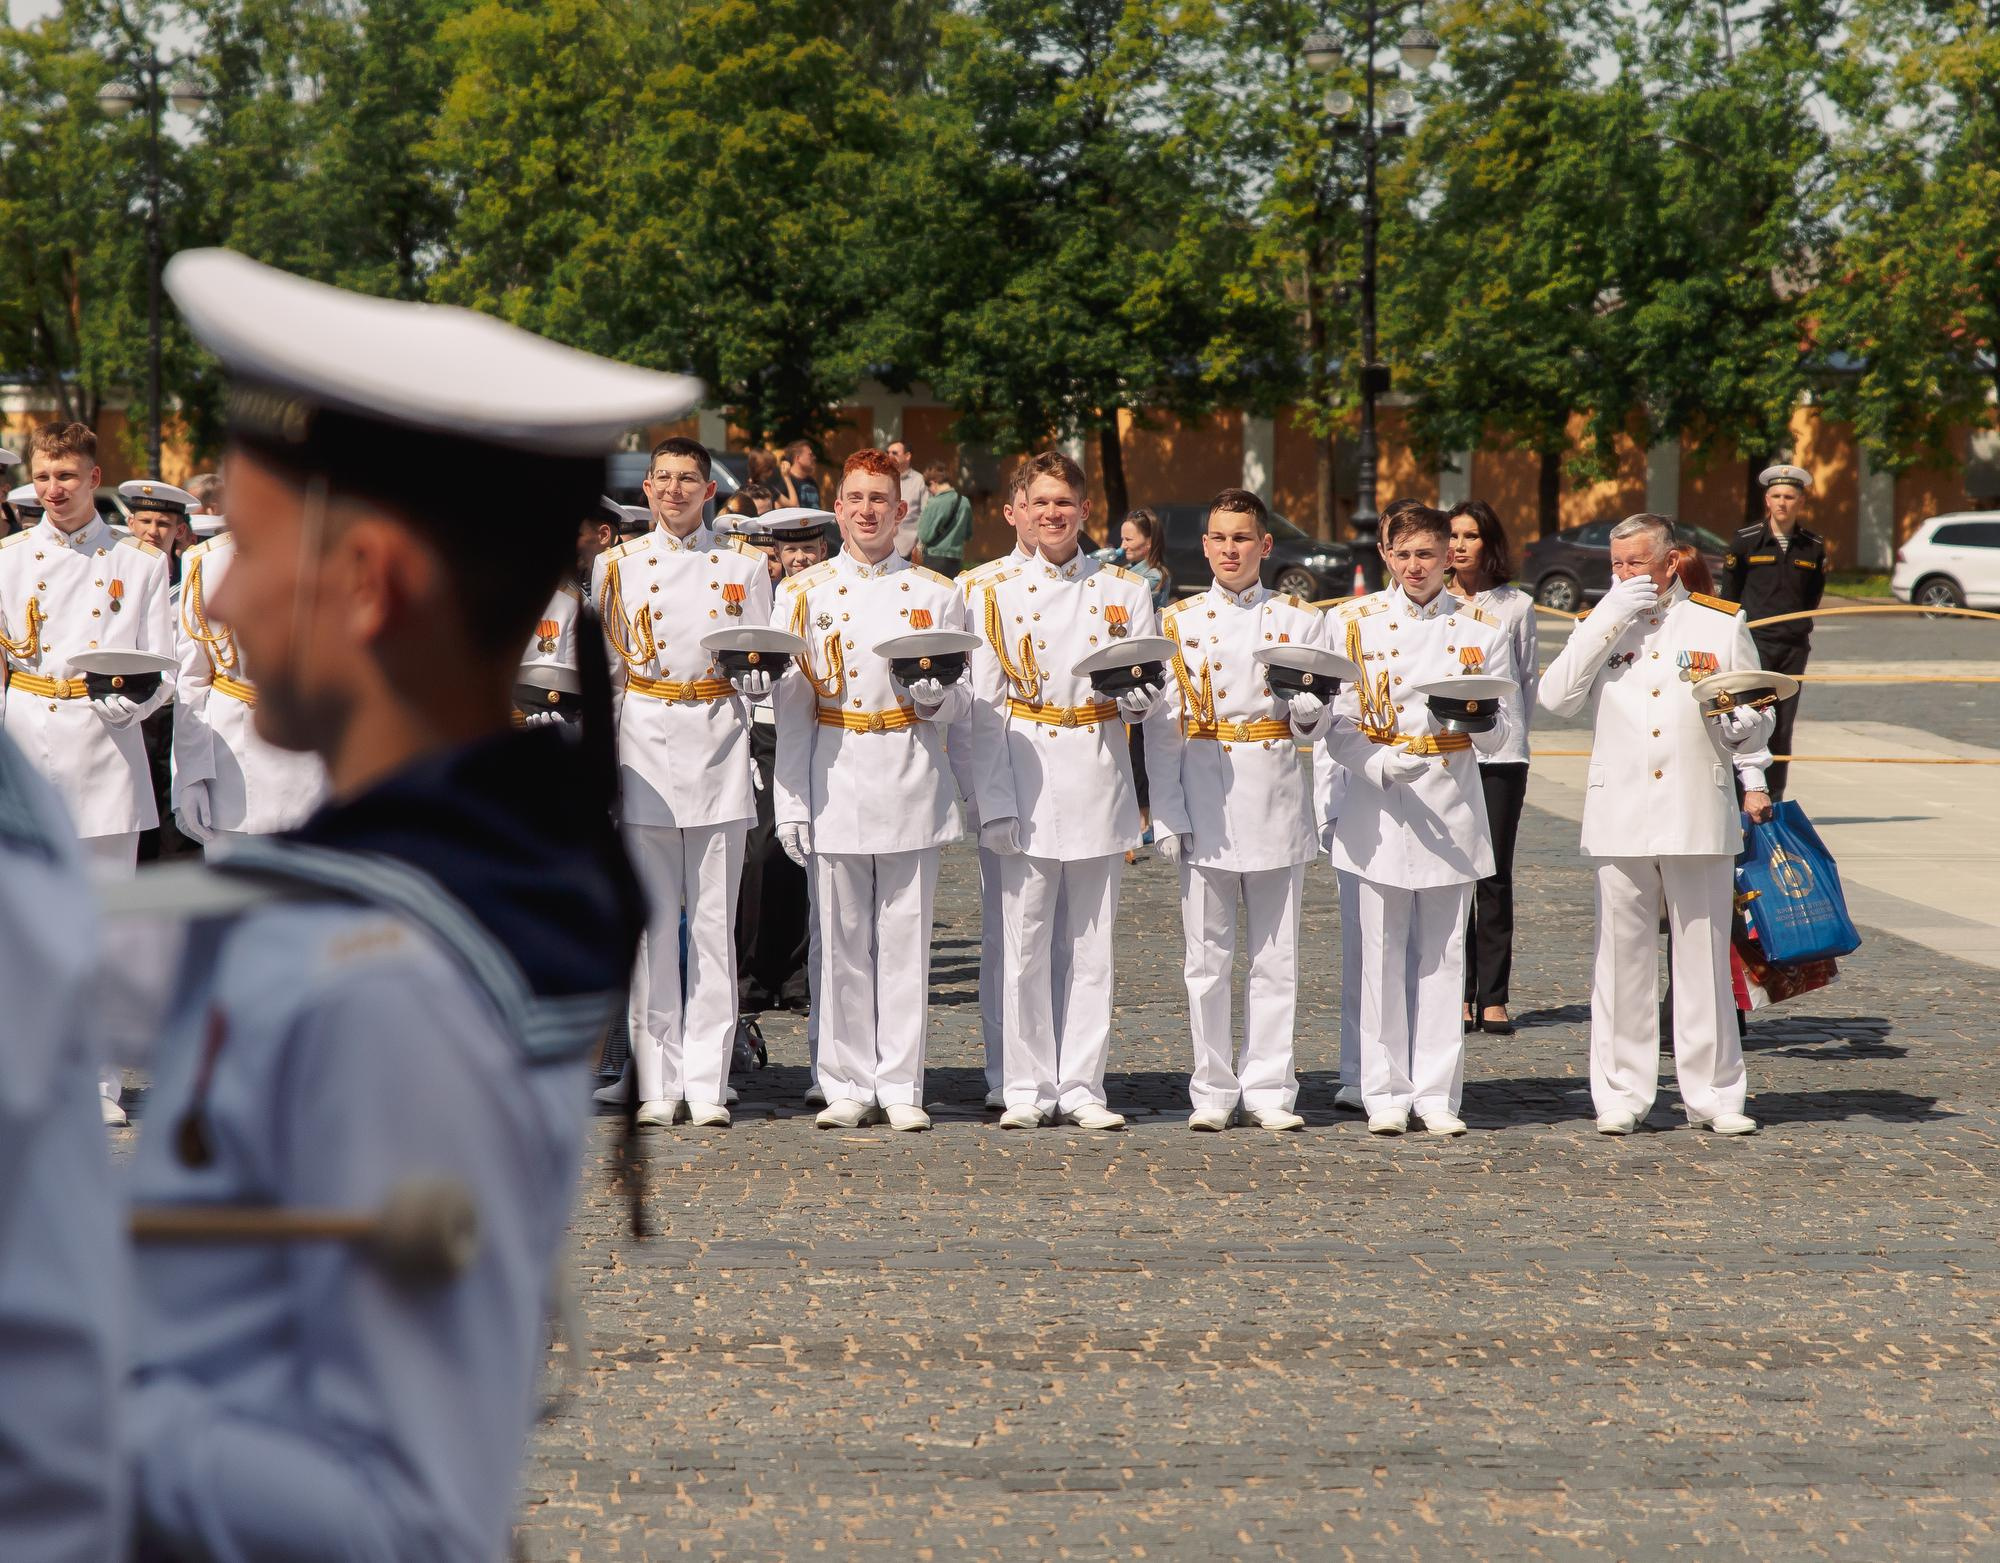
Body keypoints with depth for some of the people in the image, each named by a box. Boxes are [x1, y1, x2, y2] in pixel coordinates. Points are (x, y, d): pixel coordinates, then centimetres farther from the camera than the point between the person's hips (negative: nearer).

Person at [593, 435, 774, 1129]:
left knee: (714, 920, -2)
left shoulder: (744, 564, 10)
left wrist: (754, 669, -11)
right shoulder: (616, 565, 10)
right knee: (651, 921, -1)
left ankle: (707, 1085, 1)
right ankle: (658, 1086, 3)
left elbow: (760, 679, 12)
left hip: (719, 747, 0)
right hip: (644, 746, 0)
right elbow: (603, 669, 11)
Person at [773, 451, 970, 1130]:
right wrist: (790, 807, -1)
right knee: (841, 940, 1)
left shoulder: (936, 593, 9)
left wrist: (933, 695, -14)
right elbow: (791, 707, 6)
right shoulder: (803, 593, 9)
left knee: (906, 938, 0)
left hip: (912, 785, 0)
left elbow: (963, 700, 10)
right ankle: (848, 1086, 8)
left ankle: (900, 1086, 6)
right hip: (835, 785, 0)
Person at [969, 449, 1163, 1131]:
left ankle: (1082, 1087, 9)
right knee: (1025, 941, -1)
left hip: (1097, 778, 1)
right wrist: (994, 803, -8)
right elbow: (983, 707, 1)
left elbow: (1152, 695, 10)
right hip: (1026, 781, -1)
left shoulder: (1125, 590, 8)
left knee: (1092, 941, 3)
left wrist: (1131, 692, -15)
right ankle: (1029, 1088, 6)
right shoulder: (997, 593, 5)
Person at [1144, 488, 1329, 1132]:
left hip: (1276, 805, 0)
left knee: (1275, 957, 3)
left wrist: (1304, 709, -17)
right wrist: (1167, 816, -4)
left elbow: (1315, 725, 7)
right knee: (1207, 957, 2)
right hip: (1204, 803, 0)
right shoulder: (1180, 622, 6)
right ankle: (1212, 1091, 9)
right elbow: (1161, 725, 4)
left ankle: (1268, 1090, 9)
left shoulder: (1298, 619, 7)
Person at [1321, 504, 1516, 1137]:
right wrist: (1386, 765, -20)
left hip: (1451, 807, 1)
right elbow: (1339, 728, -1)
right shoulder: (1358, 625, 4)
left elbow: (1496, 737, 7)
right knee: (1382, 953, -1)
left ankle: (1437, 1093, 7)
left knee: (1442, 953, 2)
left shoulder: (1481, 629, 7)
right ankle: (1386, 1092, 6)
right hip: (1378, 809, -1)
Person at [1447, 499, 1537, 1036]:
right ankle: (1459, 994, 3)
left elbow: (1529, 677, 13)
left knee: (1494, 875, -1)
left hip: (1500, 750, 0)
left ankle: (1493, 997, 1)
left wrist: (1512, 731, 7)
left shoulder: (1515, 605, 8)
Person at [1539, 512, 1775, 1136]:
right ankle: (1621, 1095, 6)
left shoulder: (1721, 624, 9)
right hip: (1619, 818, 1)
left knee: (1705, 954, 1)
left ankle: (1713, 1094, 8)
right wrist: (1607, 619, -7)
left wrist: (1753, 779, -2)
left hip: (1700, 814, -1)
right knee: (1623, 956, 1)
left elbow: (1756, 712, 14)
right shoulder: (1601, 627, 11)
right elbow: (1555, 698, -3)